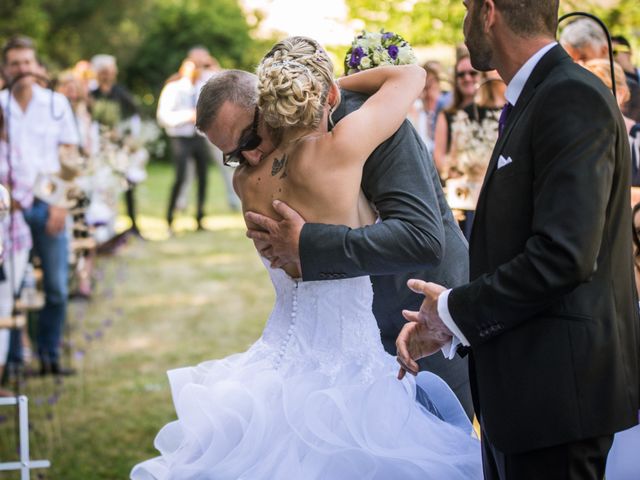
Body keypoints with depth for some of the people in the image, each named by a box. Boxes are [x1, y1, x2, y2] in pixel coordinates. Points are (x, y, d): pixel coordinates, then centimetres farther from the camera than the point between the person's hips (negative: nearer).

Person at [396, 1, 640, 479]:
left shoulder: (573, 99, -16)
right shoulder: (536, 99, 14)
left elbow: (562, 255, -24)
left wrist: (456, 312, -13)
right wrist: (445, 318, 6)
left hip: (556, 383, -10)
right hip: (523, 386, 10)